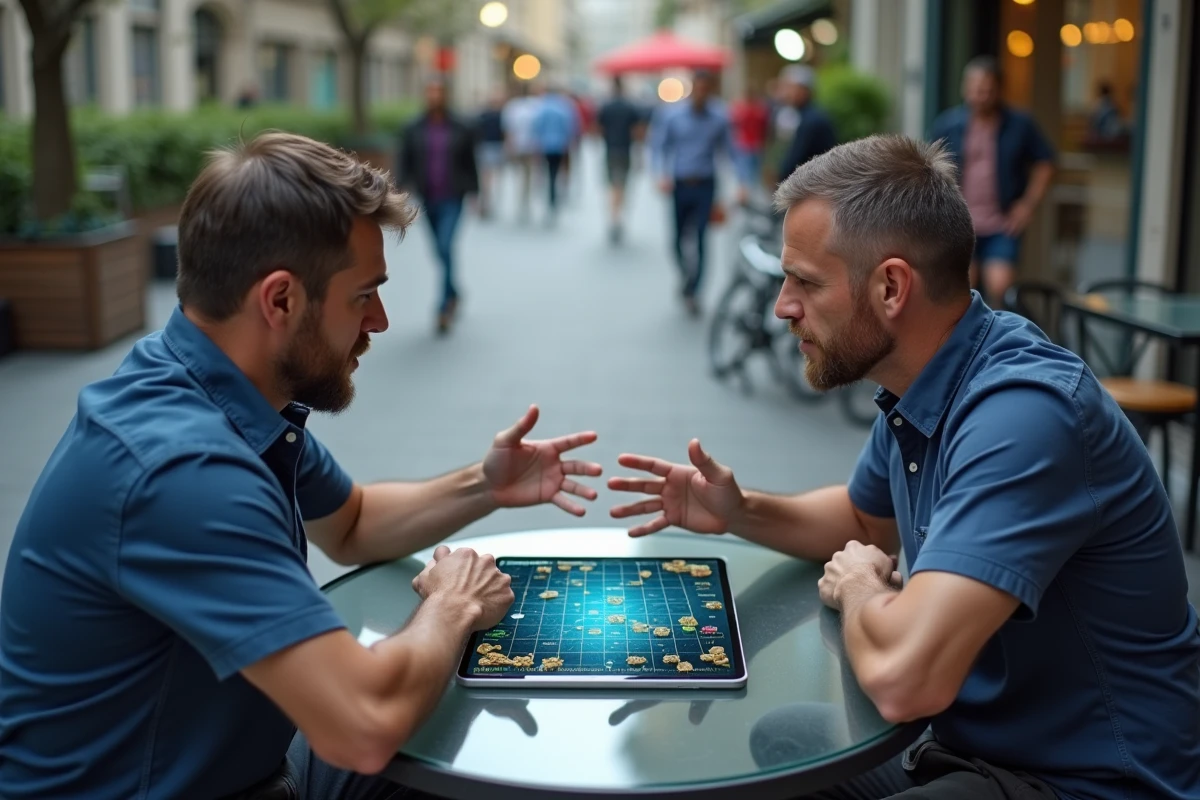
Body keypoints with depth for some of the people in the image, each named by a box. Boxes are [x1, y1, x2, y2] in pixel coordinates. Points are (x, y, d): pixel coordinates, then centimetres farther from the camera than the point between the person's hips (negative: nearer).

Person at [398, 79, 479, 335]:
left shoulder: (461, 130, -1)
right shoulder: (413, 130, 2)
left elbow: (470, 165, 4)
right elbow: (405, 163, 2)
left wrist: (473, 194, 3)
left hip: (452, 199, -3)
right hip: (427, 199, 3)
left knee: (445, 248, -17)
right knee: (441, 251, 13)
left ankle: (445, 307, -15)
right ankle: (452, 295, 35)